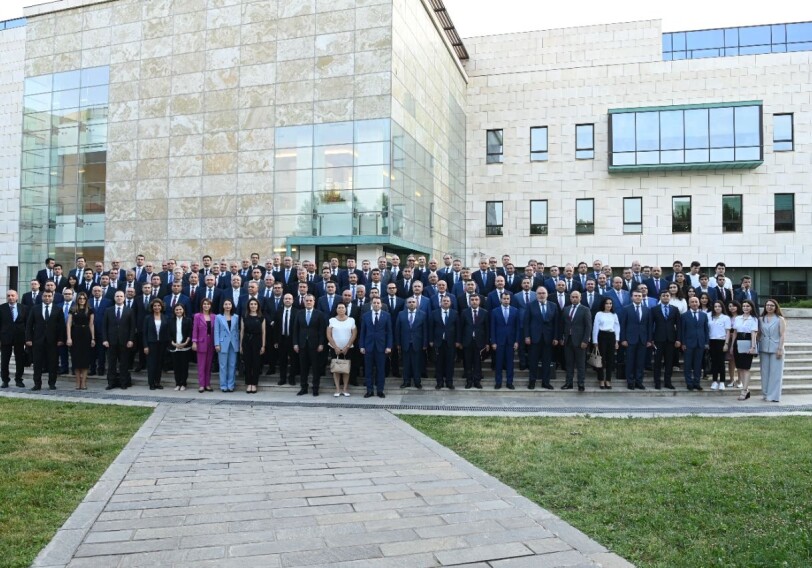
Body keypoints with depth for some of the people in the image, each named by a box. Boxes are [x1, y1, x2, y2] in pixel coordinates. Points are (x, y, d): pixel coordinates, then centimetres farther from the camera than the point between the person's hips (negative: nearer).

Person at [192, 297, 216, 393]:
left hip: (211, 343, 3)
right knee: (201, 365, 0)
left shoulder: (213, 317, 6)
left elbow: (215, 330, 5)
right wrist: (194, 342, -9)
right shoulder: (197, 316, 0)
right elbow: (194, 330, -2)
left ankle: (208, 384, 13)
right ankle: (201, 385, 4)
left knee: (209, 365, 7)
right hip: (201, 343, -3)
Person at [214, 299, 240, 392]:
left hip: (233, 344, 3)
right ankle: (223, 386, 8)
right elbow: (216, 331, -2)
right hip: (223, 344, -2)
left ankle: (231, 385, 12)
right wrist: (217, 344, -9)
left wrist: (238, 344, 6)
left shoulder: (236, 317, 7)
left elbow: (237, 331, 10)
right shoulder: (218, 317, 0)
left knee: (232, 365, 5)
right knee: (223, 366, 1)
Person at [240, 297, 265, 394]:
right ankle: (248, 384, 11)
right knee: (247, 363, 2)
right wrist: (240, 345, 3)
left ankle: (254, 384, 10)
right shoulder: (244, 317, 5)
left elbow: (263, 332, 2)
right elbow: (242, 331, 6)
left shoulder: (261, 318, 2)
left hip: (257, 341, -1)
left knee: (256, 363, 2)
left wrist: (263, 346, -3)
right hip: (246, 341, 1)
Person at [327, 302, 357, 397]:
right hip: (335, 349, 0)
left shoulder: (351, 320, 1)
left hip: (347, 349, 0)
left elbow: (354, 334, -2)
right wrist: (336, 347, -9)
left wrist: (346, 347, -9)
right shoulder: (332, 320, 0)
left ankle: (345, 389, 7)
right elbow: (329, 335, -2)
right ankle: (338, 389, 7)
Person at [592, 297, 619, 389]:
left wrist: (617, 341, 3)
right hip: (602, 336, -3)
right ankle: (601, 380, 8)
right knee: (601, 358, -1)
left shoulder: (614, 315, 10)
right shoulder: (599, 314, 0)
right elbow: (595, 328, -1)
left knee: (610, 359, 5)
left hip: (611, 337, 3)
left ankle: (608, 380, 14)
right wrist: (595, 342, -4)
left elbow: (617, 327, 11)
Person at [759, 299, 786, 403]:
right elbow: (759, 334, 10)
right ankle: (765, 394, 14)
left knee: (775, 372, -2)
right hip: (764, 348, 3)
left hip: (776, 348, -3)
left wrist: (780, 349, -11)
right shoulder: (761, 319, 9)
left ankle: (774, 395, 2)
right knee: (765, 372, 6)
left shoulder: (780, 319, 0)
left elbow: (782, 335, -5)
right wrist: (757, 347, 3)